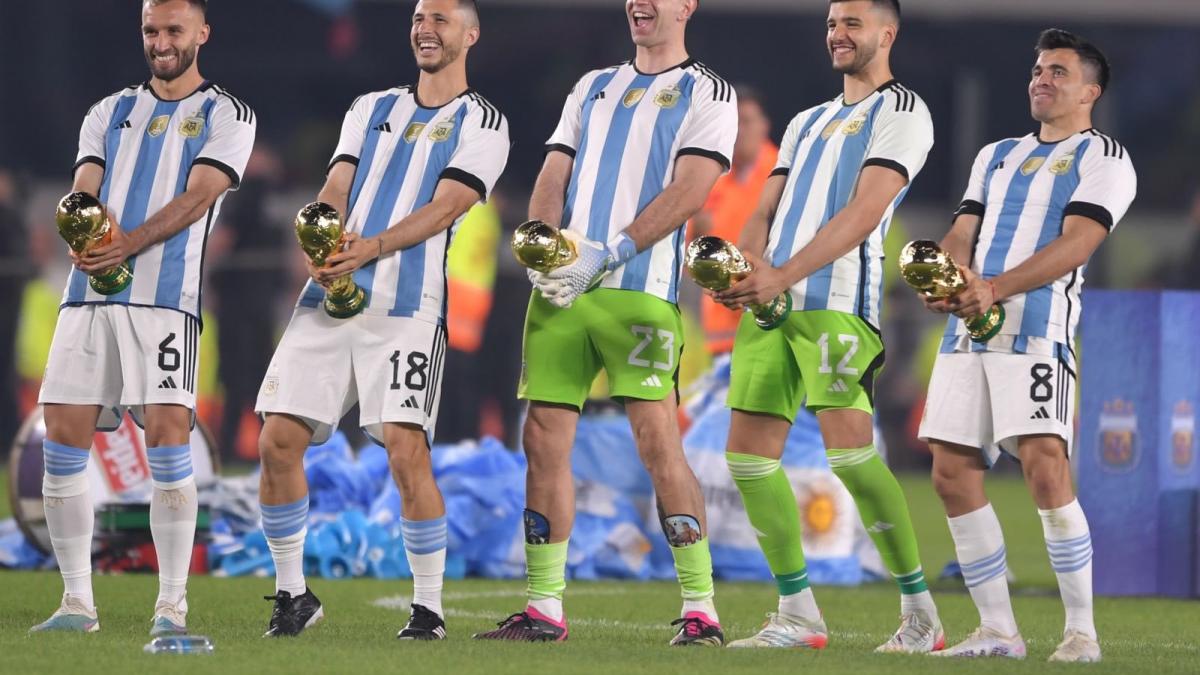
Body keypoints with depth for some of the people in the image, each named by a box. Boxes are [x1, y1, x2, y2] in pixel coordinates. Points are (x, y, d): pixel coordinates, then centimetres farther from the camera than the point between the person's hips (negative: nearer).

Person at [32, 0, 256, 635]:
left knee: (167, 435, -15)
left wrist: (128, 243, -21)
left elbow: (197, 197, -7)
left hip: (164, 297, -4)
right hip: (88, 295, 5)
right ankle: (77, 601, 7)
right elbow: (85, 189, 9)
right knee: (63, 440, -2)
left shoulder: (226, 116, 7)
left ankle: (172, 606, -10)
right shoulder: (110, 112, 21)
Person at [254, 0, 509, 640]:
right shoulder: (372, 108, 21)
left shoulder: (481, 123, 5)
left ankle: (428, 606, -5)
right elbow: (336, 188, 11)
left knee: (406, 449, -16)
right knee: (278, 442, -3)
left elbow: (444, 208, -8)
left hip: (407, 307, -5)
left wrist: (371, 247, -23)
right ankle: (291, 592, 12)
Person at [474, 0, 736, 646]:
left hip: (638, 290, -6)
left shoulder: (706, 93, 4)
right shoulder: (592, 87, 22)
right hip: (560, 290, 6)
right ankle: (544, 609, 8)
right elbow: (554, 177, 16)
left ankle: (700, 608, -10)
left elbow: (688, 191, -8)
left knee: (658, 440, -13)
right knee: (544, 440, 2)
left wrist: (607, 254, -16)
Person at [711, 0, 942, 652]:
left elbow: (864, 212, -11)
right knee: (749, 454, 1)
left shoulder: (901, 111, 1)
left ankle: (921, 614, -11)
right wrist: (747, 267, -5)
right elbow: (767, 212, 19)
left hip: (837, 300, -8)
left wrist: (784, 276, -19)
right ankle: (798, 615, 7)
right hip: (772, 303, 8)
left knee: (848, 447, -18)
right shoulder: (806, 123, 25)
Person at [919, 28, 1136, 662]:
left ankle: (1082, 630, -12)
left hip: (1037, 330, -7)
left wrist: (995, 289, -21)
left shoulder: (1103, 158, 5)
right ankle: (997, 629, 5)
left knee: (1044, 468, -18)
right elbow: (963, 234, 16)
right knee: (953, 473, -1)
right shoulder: (996, 156, 26)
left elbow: (1076, 242, -9)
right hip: (966, 329, 7)